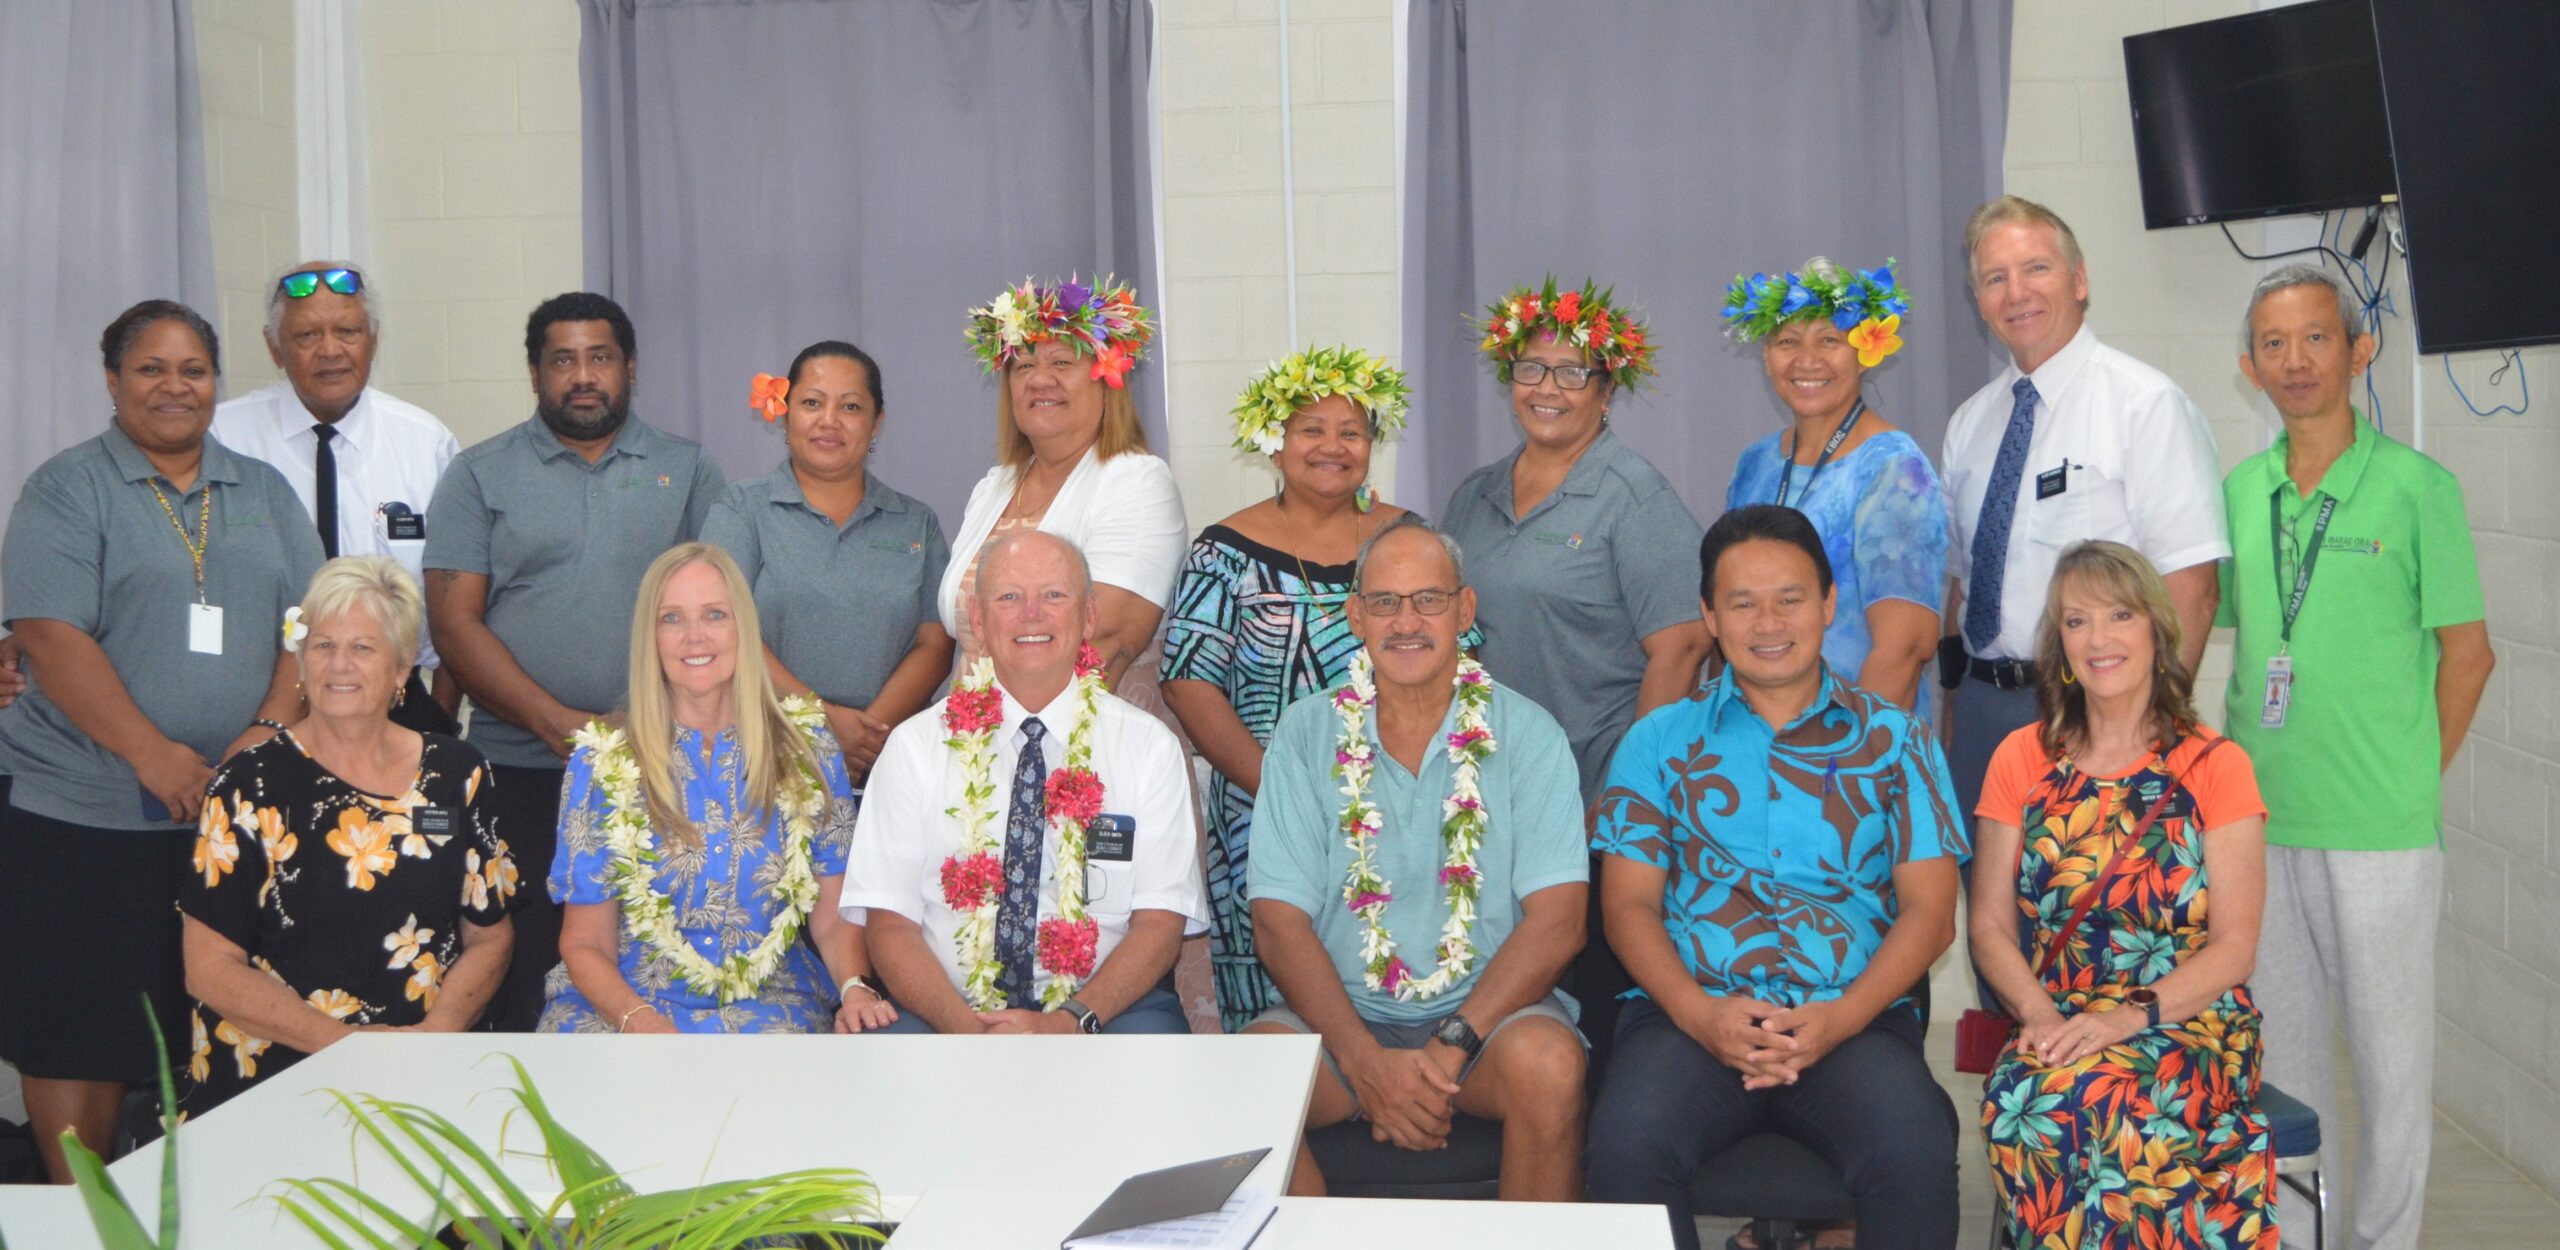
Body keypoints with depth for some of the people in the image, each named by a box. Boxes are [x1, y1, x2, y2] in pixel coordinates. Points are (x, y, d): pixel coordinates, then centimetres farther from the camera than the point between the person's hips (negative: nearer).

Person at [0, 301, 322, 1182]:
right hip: (83, 812, -3)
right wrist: (153, 755, -20)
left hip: (239, 811, 4)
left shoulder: (264, 493, 14)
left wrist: (271, 728, -11)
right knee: (77, 1024, 0)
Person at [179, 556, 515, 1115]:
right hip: (270, 1071, -2)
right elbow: (210, 969, -1)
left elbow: (490, 937, 13)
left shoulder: (456, 774, 10)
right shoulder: (250, 785, 2)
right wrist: (345, 1045, -12)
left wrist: (436, 1032, -7)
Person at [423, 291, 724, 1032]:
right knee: (522, 967, -1)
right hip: (522, 774, 0)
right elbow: (454, 622, 1)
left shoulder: (688, 472, 13)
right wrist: (558, 723, -10)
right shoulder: (481, 476, 9)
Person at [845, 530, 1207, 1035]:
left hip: (1107, 1007, 0)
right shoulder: (914, 747, 6)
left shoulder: (1150, 747, 5)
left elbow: (1161, 922, -1)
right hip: (949, 1008, 0)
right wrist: (967, 1028, -17)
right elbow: (889, 922, 0)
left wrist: (1071, 1022, -18)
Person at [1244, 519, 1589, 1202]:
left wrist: (1450, 1047, -20)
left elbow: (1556, 921, -7)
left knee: (1547, 1063, -32)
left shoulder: (1525, 734, 1)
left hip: (1487, 1005, -1)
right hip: (1340, 1011, 1)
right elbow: (1281, 923, -2)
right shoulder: (1305, 734, 4)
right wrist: (1367, 1061, -17)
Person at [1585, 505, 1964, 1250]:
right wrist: (1699, 1013, -11)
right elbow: (1628, 904, 9)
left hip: (1854, 1020, 0)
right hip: (1691, 1014, 0)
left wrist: (1840, 1020, -10)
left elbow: (1930, 911, 8)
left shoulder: (1894, 742, 17)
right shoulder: (1661, 741, 18)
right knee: (1627, 1145, -32)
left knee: (1916, 1153, -33)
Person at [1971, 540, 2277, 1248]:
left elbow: (2234, 945, -3)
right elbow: (1989, 925, 8)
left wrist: (2129, 1016, -18)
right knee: (2018, 1097, -33)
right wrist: (2039, 1013, -12)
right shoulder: (2022, 760, 11)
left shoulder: (2214, 767, 3)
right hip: (2057, 1026, 2)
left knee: (2092, 1095, -36)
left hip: (2187, 1025, -2)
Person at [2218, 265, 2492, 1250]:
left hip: (2380, 829, -4)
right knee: (2279, 1045, 14)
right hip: (2257, 824, 4)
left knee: (2391, 1055, 6)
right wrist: (2238, 765, 9)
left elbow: (2468, 652, -2)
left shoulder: (2416, 485, -6)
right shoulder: (2238, 494, 7)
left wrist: (2412, 780, -2)